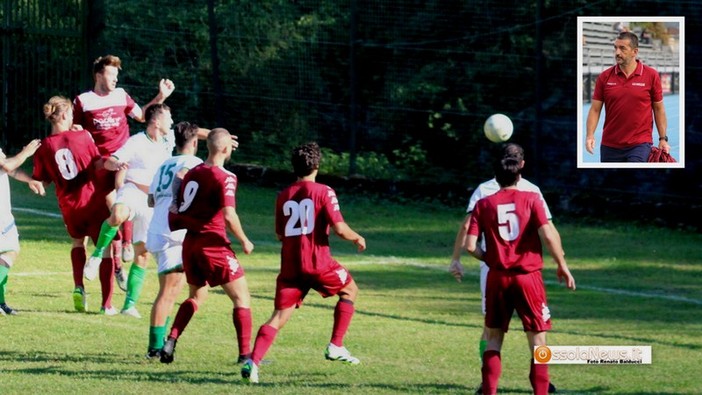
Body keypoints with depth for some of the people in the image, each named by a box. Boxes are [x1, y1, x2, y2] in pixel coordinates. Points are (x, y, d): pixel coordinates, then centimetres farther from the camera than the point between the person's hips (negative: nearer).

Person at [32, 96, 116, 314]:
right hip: (93, 201, -3)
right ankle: (107, 304, 2)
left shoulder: (44, 147, -4)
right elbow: (99, 165, -7)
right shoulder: (82, 135, -8)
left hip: (69, 206, 3)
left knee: (78, 241, 30)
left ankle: (79, 287, 10)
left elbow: (42, 181, 2)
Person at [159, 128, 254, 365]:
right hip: (213, 244, -7)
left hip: (190, 244, 7)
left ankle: (171, 342, 8)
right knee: (241, 297, 2)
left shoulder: (192, 174, 10)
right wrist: (244, 241, -11)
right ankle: (245, 354, -3)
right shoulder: (224, 177, -13)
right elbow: (229, 215, -23)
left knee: (196, 296, 23)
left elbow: (177, 213, 13)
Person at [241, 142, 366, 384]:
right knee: (350, 290, 23)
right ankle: (336, 347, 17)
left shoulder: (284, 196, 10)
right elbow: (340, 229, -11)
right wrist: (358, 238, 9)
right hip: (317, 262, -4)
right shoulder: (323, 192, -5)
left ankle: (253, 361, -19)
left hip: (290, 264, 4)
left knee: (279, 317, 1)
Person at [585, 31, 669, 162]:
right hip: (610, 145, 3)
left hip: (640, 144, -3)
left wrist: (663, 139, 1)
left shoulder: (651, 75, -2)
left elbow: (659, 109, 5)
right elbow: (595, 109, 3)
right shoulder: (605, 77, 2)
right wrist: (590, 135, -11)